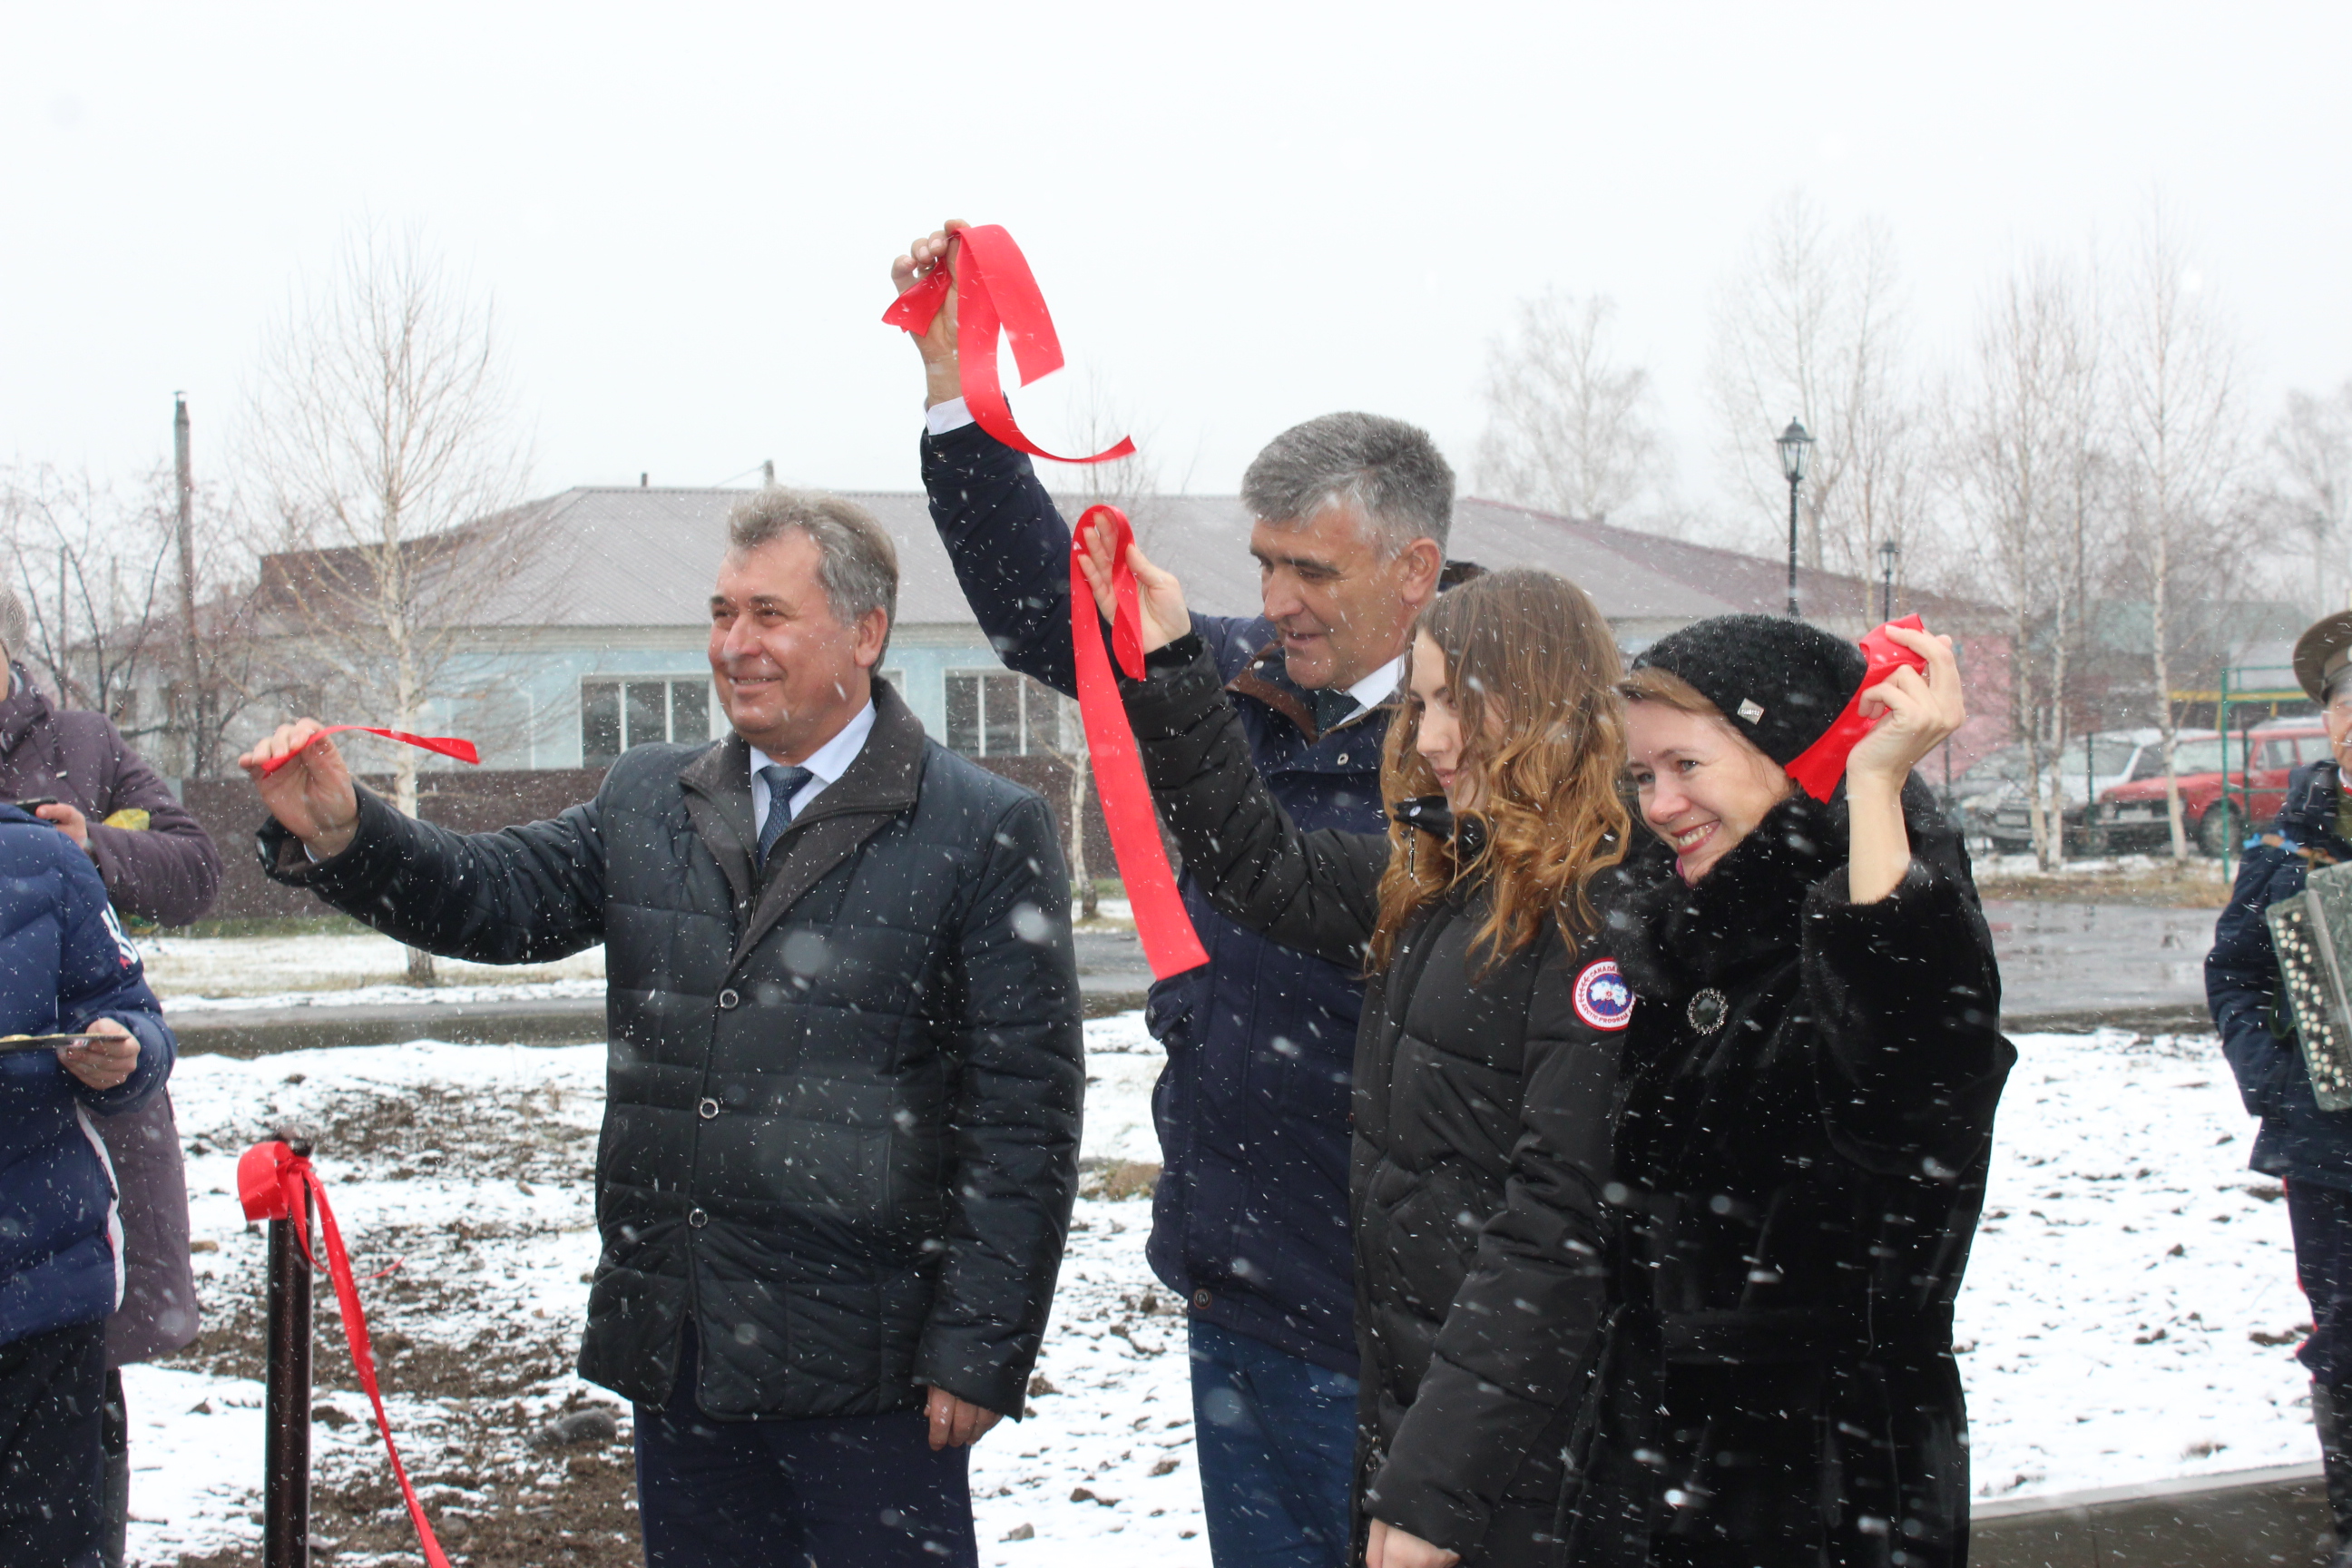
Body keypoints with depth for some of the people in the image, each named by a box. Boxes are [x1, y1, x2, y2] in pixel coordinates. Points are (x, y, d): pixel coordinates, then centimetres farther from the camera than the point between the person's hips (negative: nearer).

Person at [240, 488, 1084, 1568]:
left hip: (862, 1367, -5)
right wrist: (340, 835, -13)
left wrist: (977, 1350, -11)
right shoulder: (648, 803, 13)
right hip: (673, 1352, 5)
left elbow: (1022, 1114, -7)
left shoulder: (985, 832, -5)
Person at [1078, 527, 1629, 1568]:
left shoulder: (1605, 919, -17)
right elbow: (1260, 867, 23)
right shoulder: (1433, 880, 8)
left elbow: (1561, 1228, -21)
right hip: (1402, 1408, 8)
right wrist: (1166, 668, 17)